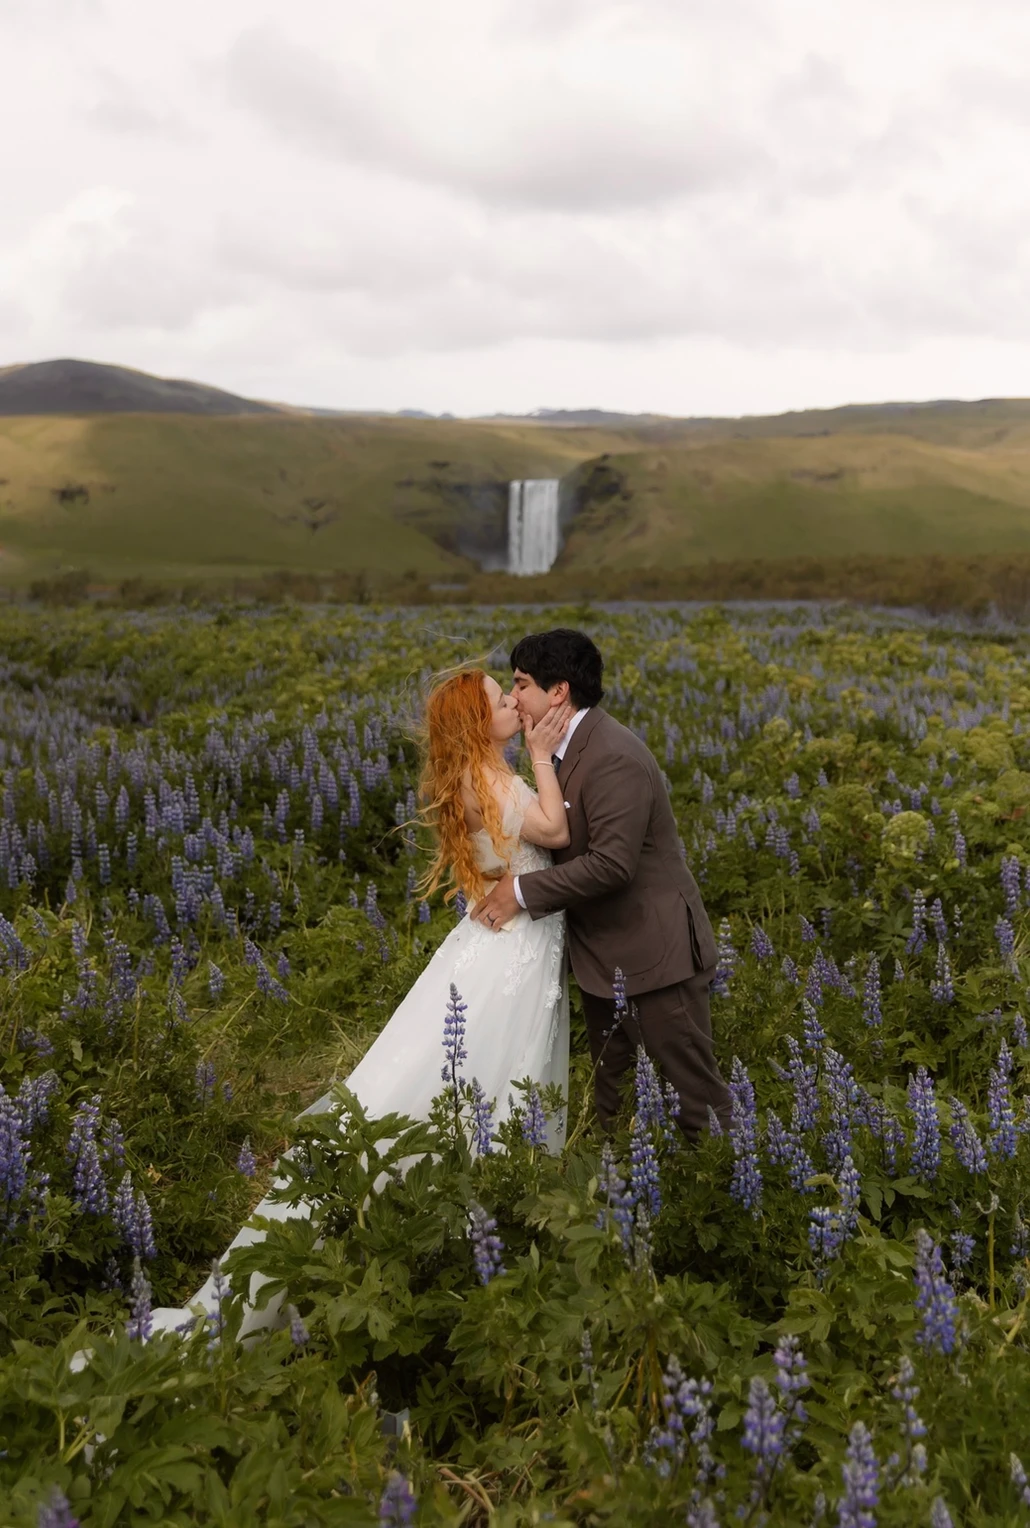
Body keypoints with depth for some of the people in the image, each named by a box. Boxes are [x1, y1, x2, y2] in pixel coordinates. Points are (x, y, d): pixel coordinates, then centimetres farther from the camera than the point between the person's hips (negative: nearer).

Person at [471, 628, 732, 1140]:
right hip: (603, 954, 10)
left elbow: (611, 863, -28)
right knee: (609, 1087, 19)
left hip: (651, 952, -10)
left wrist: (522, 891, -21)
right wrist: (512, 878, -1)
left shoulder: (614, 758, -24)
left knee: (693, 1085, 2)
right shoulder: (569, 748, 7)